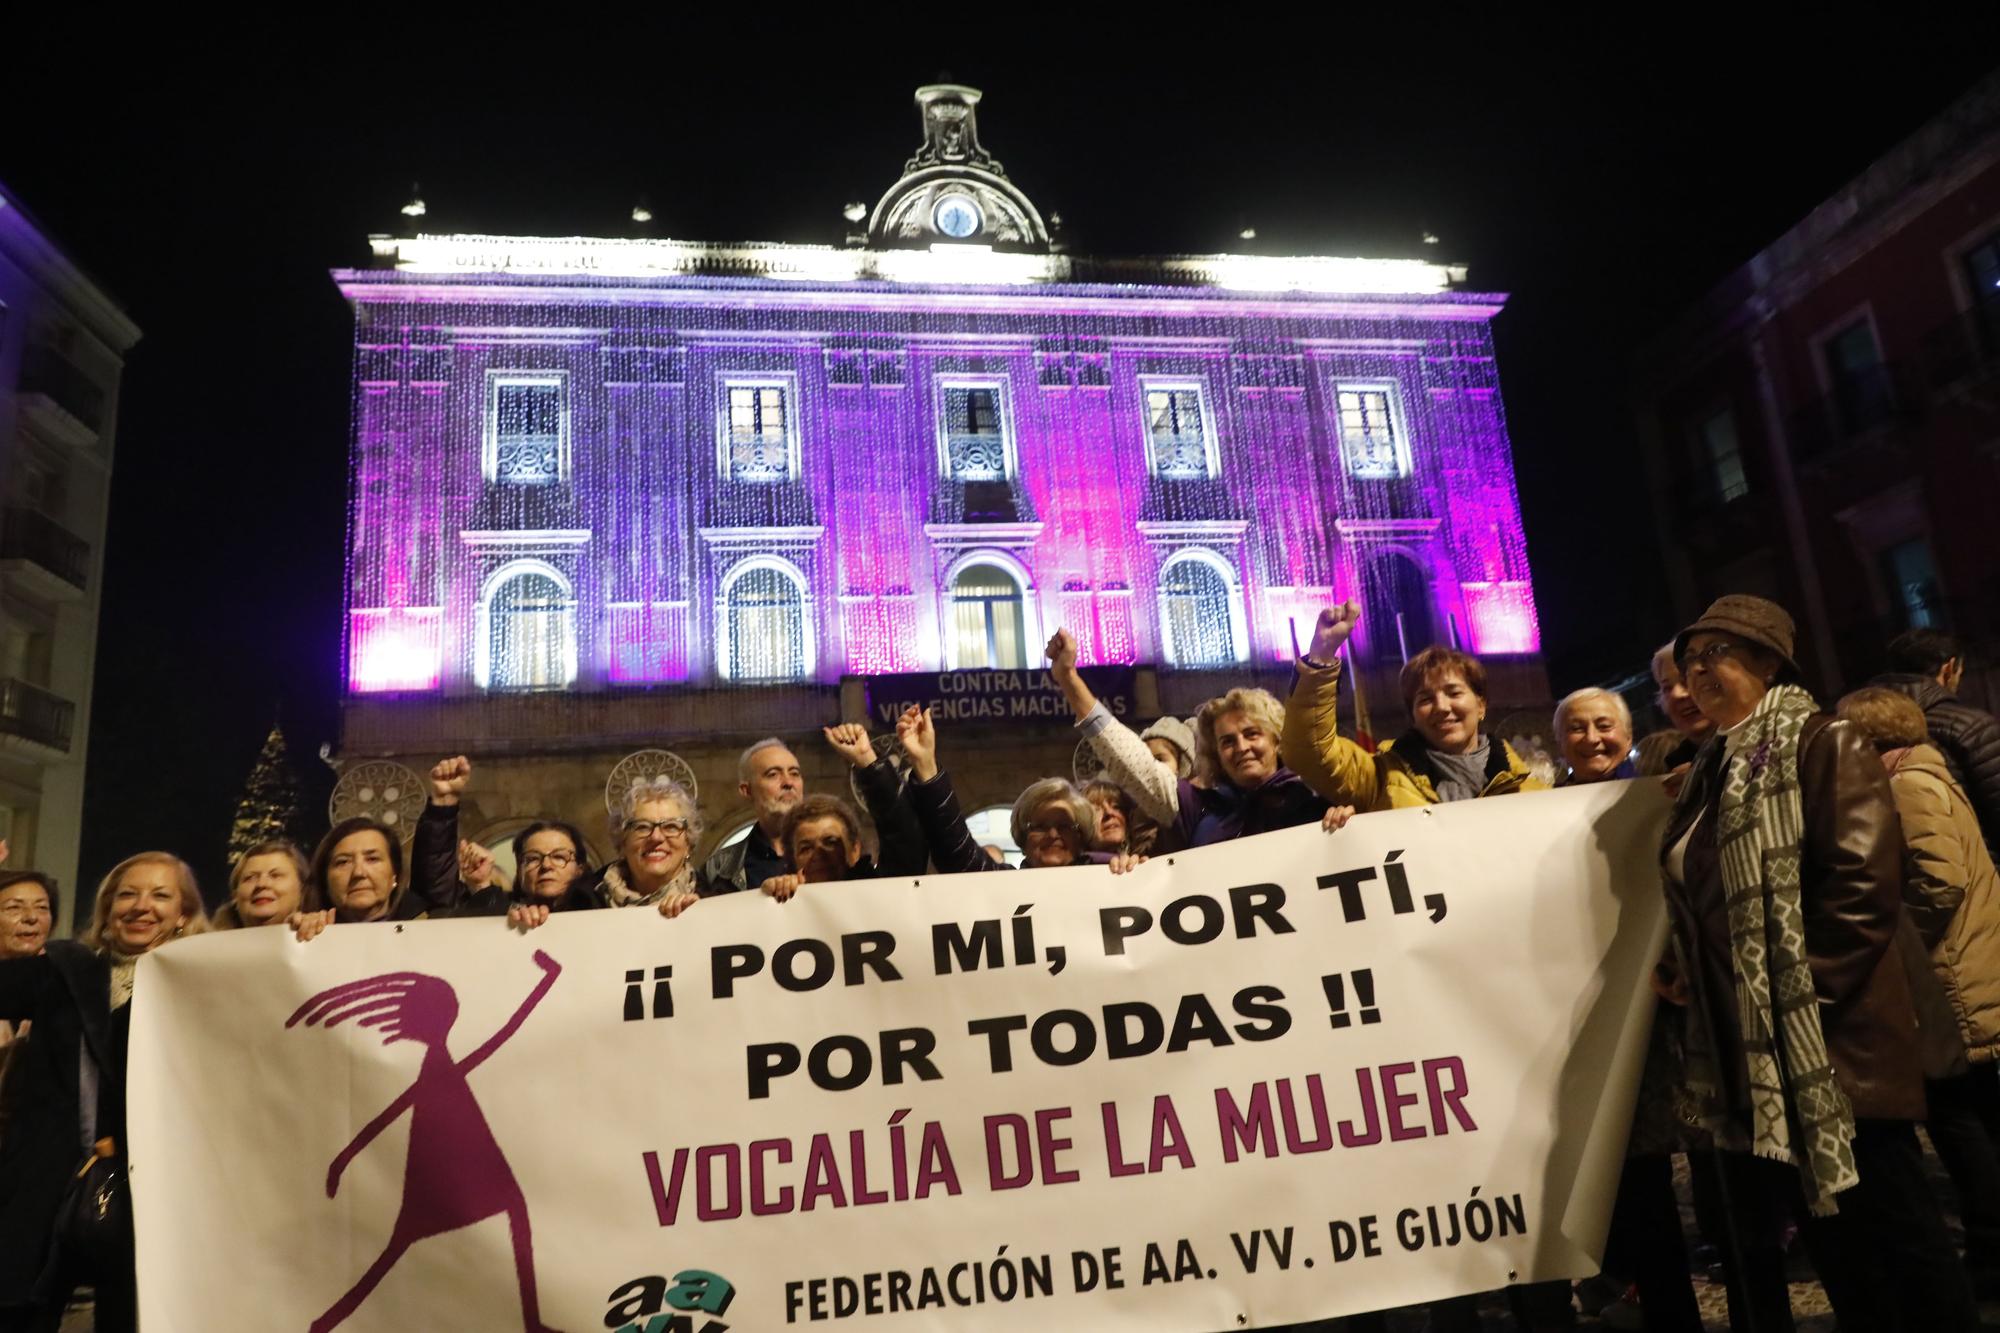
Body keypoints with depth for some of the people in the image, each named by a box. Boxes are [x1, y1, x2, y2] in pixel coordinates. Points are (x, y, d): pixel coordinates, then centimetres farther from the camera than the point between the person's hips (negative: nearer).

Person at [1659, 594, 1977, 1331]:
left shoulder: (1819, 744, -8)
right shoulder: (1711, 771, 16)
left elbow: (1865, 883, -19)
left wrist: (1801, 995, -19)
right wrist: (1687, 974, 7)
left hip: (1832, 1049, -8)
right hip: (1749, 1055, 8)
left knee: (1894, 1239, 3)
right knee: (1834, 1248, 17)